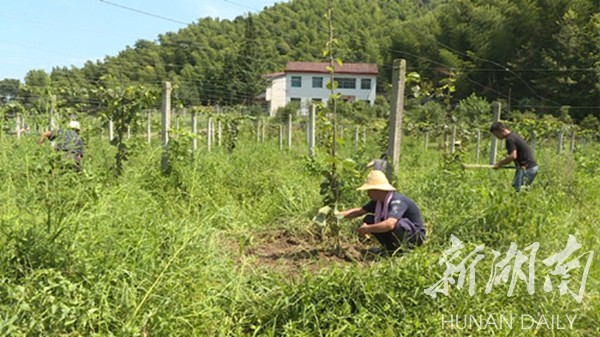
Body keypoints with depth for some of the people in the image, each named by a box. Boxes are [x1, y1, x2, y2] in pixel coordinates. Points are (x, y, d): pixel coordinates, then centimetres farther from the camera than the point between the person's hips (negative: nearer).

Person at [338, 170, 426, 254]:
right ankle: (391, 247, 5)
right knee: (368, 220, -4)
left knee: (398, 225, -40)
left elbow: (389, 224, -45)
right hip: (398, 231, 8)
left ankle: (402, 249, -10)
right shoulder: (378, 200, -3)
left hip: (416, 235, -8)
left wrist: (367, 229, -32)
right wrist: (338, 214, -6)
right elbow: (359, 211, 7)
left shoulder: (397, 201, -30)